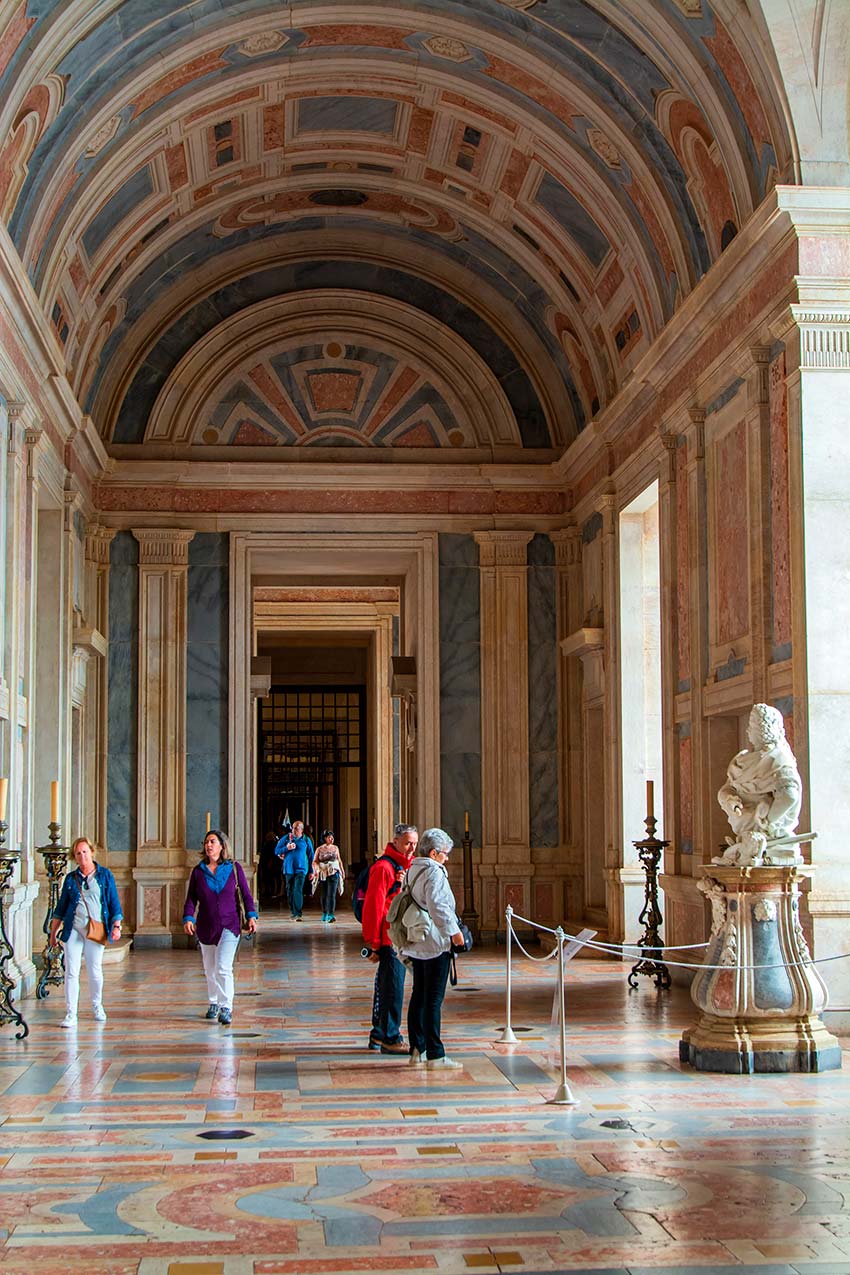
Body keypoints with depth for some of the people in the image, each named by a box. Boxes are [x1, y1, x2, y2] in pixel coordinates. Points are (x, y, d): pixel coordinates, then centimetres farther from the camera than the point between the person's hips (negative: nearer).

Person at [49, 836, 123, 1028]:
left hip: (97, 930, -1)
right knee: (71, 972, -5)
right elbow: (61, 907, 15)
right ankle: (70, 1014, -2)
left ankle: (97, 1007, 26)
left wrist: (117, 926, -4)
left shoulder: (105, 875, 5)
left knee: (95, 972, 3)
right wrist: (53, 932, 15)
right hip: (73, 929, 1)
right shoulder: (71, 878, 10)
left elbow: (114, 903, 5)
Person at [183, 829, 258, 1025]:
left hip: (229, 925, -3)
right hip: (206, 926, 3)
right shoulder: (198, 871, 5)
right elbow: (191, 898, 5)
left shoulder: (234, 868, 1)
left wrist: (251, 916, -6)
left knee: (223, 968, -14)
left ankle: (226, 1008, -11)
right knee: (210, 970, 13)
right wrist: (188, 918, -10)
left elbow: (246, 894, 5)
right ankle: (213, 1003, 31)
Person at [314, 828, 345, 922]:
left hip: (333, 873, 0)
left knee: (331, 895, -13)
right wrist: (316, 869, -19)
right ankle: (324, 913, 29)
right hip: (322, 874, 0)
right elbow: (314, 861, -1)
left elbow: (339, 861, 19)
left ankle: (330, 915, -20)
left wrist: (342, 871, 20)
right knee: (324, 895, 11)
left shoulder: (335, 848, 9)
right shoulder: (319, 849, 3)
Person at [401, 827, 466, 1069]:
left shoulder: (412, 871, 13)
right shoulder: (434, 872, -14)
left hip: (416, 945, 9)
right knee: (434, 999, -7)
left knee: (419, 996, 14)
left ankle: (417, 1049, 18)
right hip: (436, 945, -9)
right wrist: (454, 931, -18)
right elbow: (437, 906, -24)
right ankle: (435, 1055, -5)